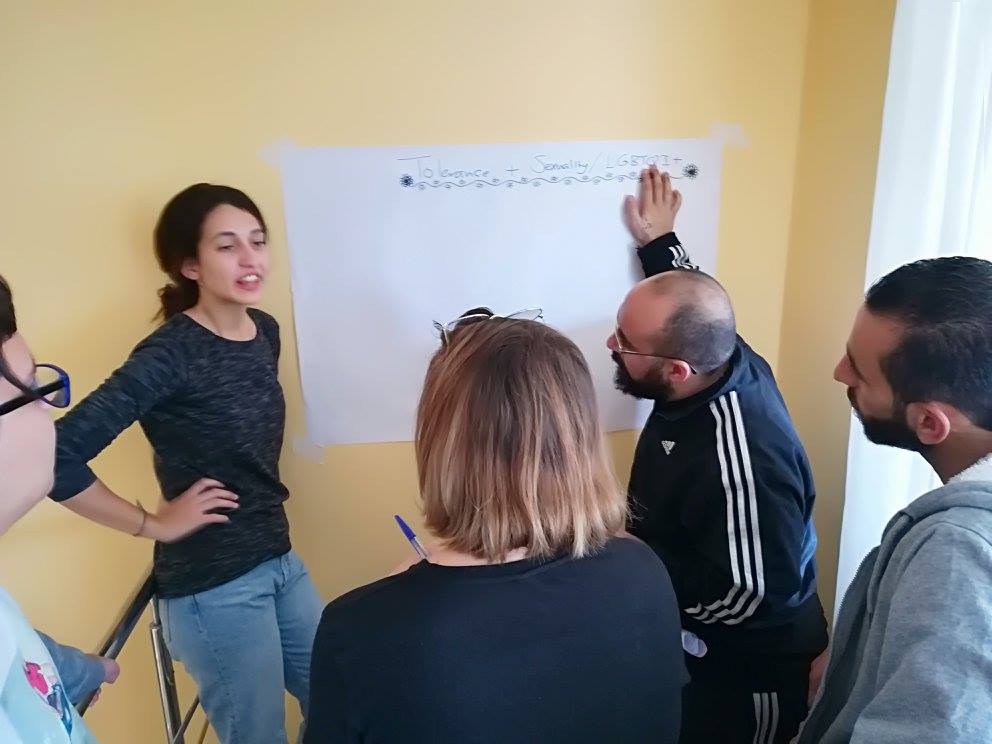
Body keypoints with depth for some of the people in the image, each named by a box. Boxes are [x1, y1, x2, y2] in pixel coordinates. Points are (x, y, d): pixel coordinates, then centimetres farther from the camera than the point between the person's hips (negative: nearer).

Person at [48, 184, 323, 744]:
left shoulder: (266, 331, 2)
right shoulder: (171, 353, -20)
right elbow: (59, 456, -26)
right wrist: (152, 525, -15)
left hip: (280, 562, 7)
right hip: (212, 585, -7)